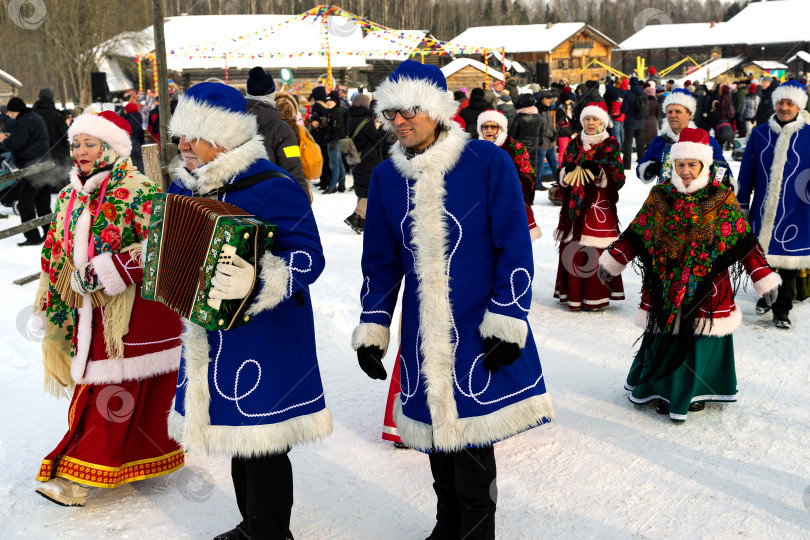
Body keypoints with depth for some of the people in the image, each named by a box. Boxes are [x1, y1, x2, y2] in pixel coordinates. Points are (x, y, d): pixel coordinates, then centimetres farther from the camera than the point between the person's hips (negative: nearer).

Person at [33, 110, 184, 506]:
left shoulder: (138, 191, -10)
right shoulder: (69, 197, 13)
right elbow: (57, 256, 21)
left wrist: (107, 270, -21)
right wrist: (52, 303, 21)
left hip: (135, 307, -7)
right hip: (92, 308, 7)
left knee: (111, 391, -3)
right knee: (93, 382, 9)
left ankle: (78, 474, 3)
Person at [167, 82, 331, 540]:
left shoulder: (271, 187, -16)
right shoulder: (187, 185, 9)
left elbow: (308, 258, -21)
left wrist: (257, 280, -34)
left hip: (265, 335, -8)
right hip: (211, 334, 8)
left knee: (262, 440, -1)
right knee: (235, 430, 19)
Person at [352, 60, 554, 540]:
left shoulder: (488, 163, -8)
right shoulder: (387, 177, 6)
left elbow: (515, 248, -7)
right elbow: (381, 261, 13)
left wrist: (507, 320, -11)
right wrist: (372, 328, 9)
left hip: (480, 334, -4)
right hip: (424, 335, 5)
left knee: (472, 441, 1)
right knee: (436, 431, 16)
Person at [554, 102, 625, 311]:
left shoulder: (611, 145, 5)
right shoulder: (573, 145, 14)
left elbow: (619, 179, -2)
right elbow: (562, 178, 12)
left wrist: (598, 172, -17)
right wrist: (570, 170, -9)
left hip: (600, 207, -3)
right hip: (574, 206, 3)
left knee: (597, 252, -8)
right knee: (572, 250, -1)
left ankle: (595, 297, 0)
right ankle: (573, 295, 8)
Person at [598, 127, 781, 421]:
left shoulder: (722, 199, -2)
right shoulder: (659, 196, 3)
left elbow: (744, 241, -1)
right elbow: (635, 234, 10)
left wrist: (763, 277, -4)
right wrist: (612, 261, 7)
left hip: (707, 286, -1)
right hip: (665, 285, 1)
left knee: (701, 337, 4)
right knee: (664, 337, 5)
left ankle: (696, 391, 24)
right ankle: (663, 389, 23)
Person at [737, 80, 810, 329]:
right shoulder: (760, 134, 1)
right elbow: (746, 172, 6)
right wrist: (742, 205, 7)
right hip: (762, 211, 2)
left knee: (788, 258, 6)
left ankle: (782, 309, 19)